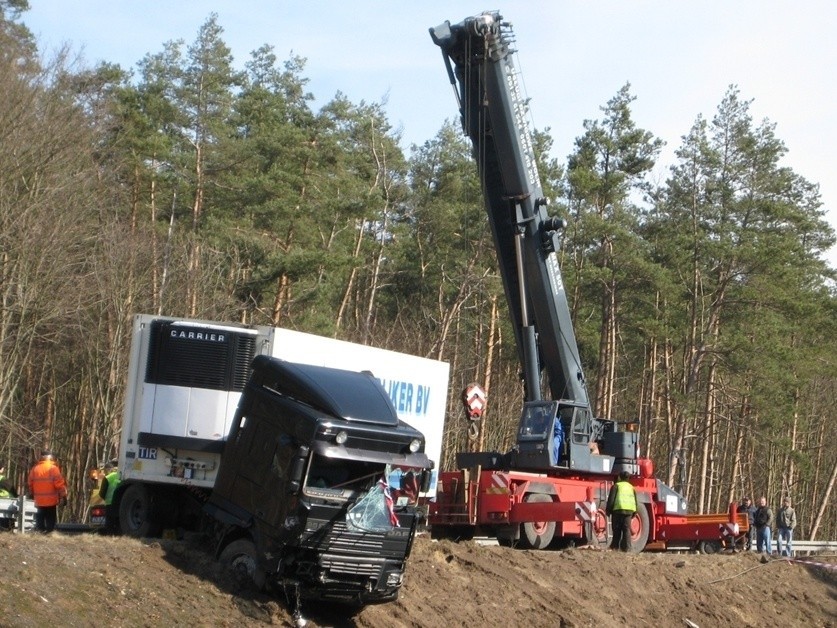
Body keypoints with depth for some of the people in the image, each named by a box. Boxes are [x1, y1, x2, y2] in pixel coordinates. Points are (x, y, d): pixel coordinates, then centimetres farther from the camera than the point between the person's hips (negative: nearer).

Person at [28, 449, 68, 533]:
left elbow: (31, 484, 13)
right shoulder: (53, 468, -11)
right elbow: (60, 484, -14)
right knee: (50, 522, 2)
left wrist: (32, 495, 26)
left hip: (39, 501, 4)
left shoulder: (34, 469, 4)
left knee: (40, 521, 12)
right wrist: (64, 496, -8)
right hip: (51, 501, -4)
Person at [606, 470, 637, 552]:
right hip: (629, 510, 4)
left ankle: (615, 546, 3)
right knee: (627, 529, 4)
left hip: (618, 509, -4)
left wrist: (608, 510, 2)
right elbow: (635, 501, 20)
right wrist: (633, 513, 25)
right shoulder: (631, 487, 19)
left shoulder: (616, 485, 4)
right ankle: (626, 547, -3)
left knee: (617, 529, 3)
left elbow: (611, 499, -4)